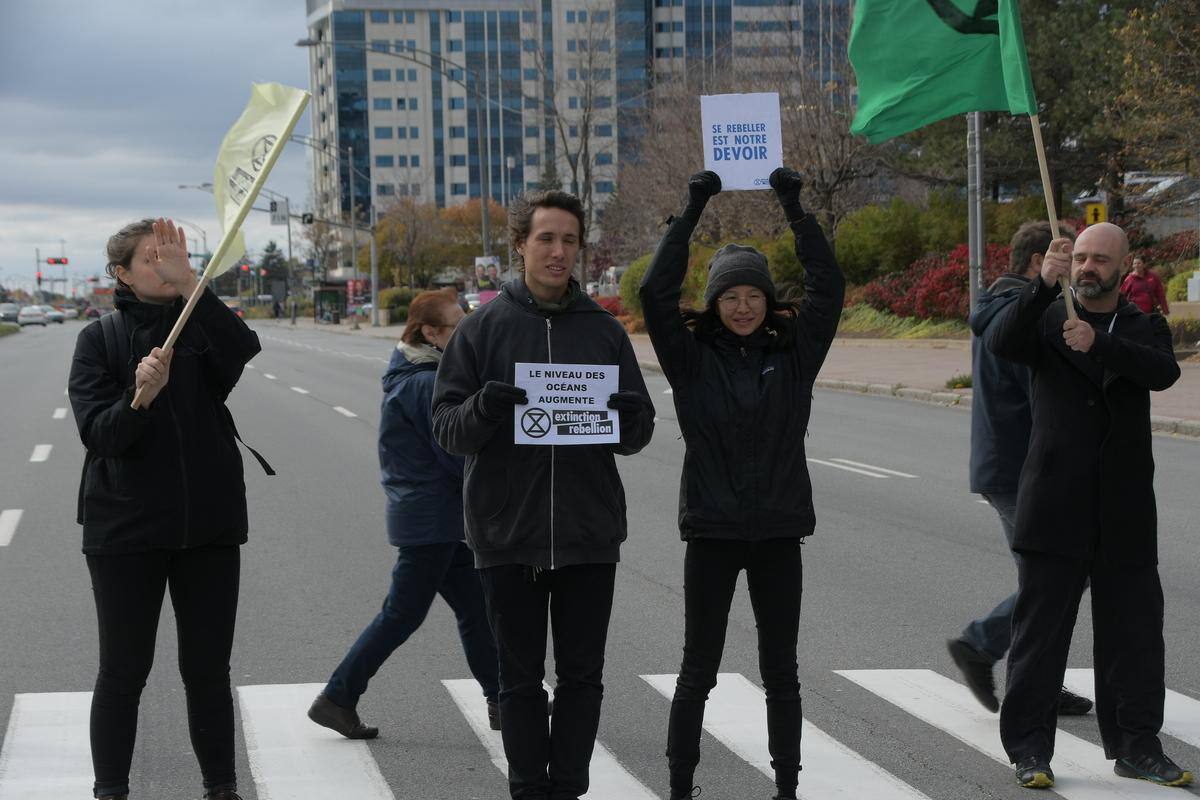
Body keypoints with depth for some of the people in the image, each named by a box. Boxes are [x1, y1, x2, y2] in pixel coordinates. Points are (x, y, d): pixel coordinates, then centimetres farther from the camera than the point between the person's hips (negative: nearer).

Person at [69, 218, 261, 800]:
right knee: (123, 669, 5)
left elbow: (243, 349, -21)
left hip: (208, 523, 2)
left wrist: (189, 283, -28)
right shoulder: (101, 338, -1)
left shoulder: (199, 328, 3)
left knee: (208, 667, 9)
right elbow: (96, 432, -10)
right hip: (125, 527, -2)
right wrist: (140, 396, -29)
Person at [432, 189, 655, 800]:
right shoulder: (484, 327, 2)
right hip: (507, 537, -2)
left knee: (582, 676, 8)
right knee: (521, 676, 7)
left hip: (590, 534, 2)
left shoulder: (605, 331, 8)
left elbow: (637, 437, 9)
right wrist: (483, 409, -22)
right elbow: (446, 427, -1)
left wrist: (631, 416, -14)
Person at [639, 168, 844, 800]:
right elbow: (655, 291, -11)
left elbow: (828, 286, -3)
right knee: (698, 670, 5)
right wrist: (691, 211, -11)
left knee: (780, 671, 9)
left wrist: (796, 209, -6)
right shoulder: (692, 358, -1)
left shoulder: (794, 354, 5)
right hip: (712, 531, -2)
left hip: (779, 531, 2)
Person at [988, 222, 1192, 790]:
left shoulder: (1144, 329, 10)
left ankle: (1136, 747, 16)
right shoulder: (1046, 320, 6)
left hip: (1125, 509, 2)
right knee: (1039, 629, 1)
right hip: (1055, 505, -2)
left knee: (1134, 630, 6)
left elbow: (1164, 371, -12)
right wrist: (1044, 284, -28)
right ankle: (1030, 748, 7)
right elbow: (1001, 343, -15)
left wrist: (1099, 343, -27)